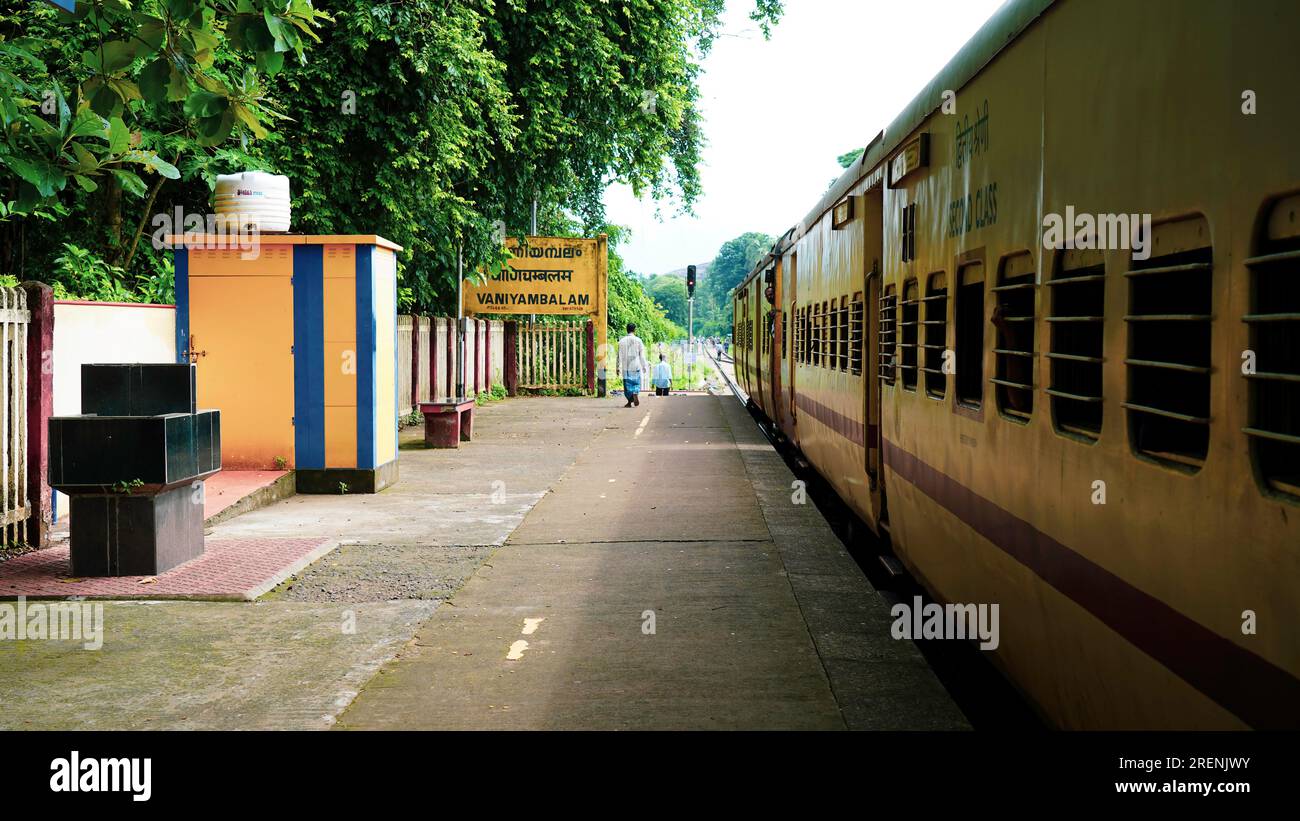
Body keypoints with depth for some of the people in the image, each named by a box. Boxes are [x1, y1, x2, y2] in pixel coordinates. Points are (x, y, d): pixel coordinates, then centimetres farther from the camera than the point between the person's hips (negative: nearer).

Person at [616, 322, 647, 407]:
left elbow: (620, 355, 2)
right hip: (636, 366, -1)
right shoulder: (638, 340, -2)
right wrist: (644, 366, 7)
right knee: (636, 381, 7)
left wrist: (618, 367, 6)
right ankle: (635, 394, -21)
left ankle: (629, 402, 7)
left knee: (627, 383, 8)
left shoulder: (622, 341, 1)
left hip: (625, 367, 1)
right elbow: (642, 355, 0)